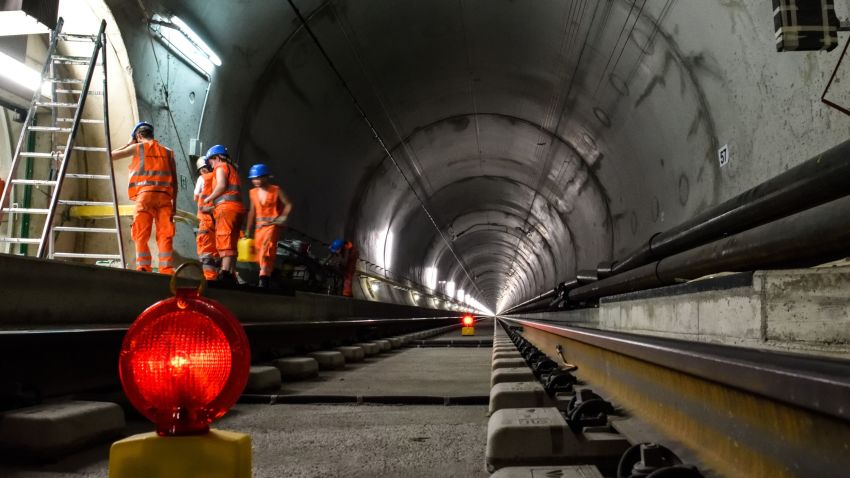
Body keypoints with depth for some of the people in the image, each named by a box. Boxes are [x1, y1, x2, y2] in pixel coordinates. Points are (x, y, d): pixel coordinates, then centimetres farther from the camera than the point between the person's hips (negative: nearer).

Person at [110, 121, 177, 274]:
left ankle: (143, 267, -11)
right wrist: (174, 202, 14)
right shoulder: (167, 152, 20)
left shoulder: (137, 147, 12)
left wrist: (128, 144, 32)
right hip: (165, 196, 2)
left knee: (141, 234, -1)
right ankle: (166, 269, -14)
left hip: (145, 194, -2)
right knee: (165, 234, -4)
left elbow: (112, 156, 21)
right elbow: (174, 180, 14)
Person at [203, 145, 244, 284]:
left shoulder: (221, 167, 6)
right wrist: (212, 206, 21)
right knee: (231, 243, 8)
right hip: (237, 208, 9)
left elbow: (222, 186, -12)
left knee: (224, 241, -17)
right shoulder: (233, 170, 31)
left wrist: (208, 199, -1)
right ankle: (231, 275, 6)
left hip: (226, 207, -9)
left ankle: (225, 272, -27)